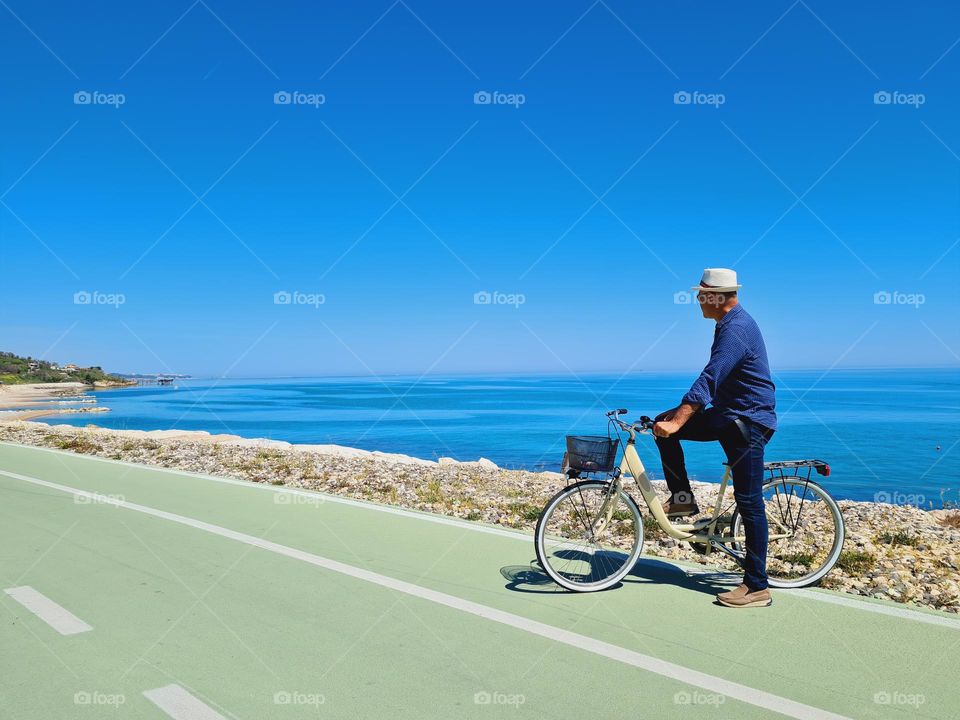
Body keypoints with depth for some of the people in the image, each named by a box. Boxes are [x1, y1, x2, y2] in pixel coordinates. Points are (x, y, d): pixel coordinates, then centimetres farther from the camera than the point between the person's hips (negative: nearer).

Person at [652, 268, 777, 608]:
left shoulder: (737, 329, -20)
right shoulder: (729, 324, 12)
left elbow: (709, 380, -29)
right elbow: (714, 381, 19)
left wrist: (677, 422, -33)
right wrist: (679, 412, 17)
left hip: (749, 420, -10)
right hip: (728, 415, 10)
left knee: (749, 503, -6)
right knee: (664, 423, 1)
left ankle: (757, 587, 1)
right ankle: (682, 499, 9)